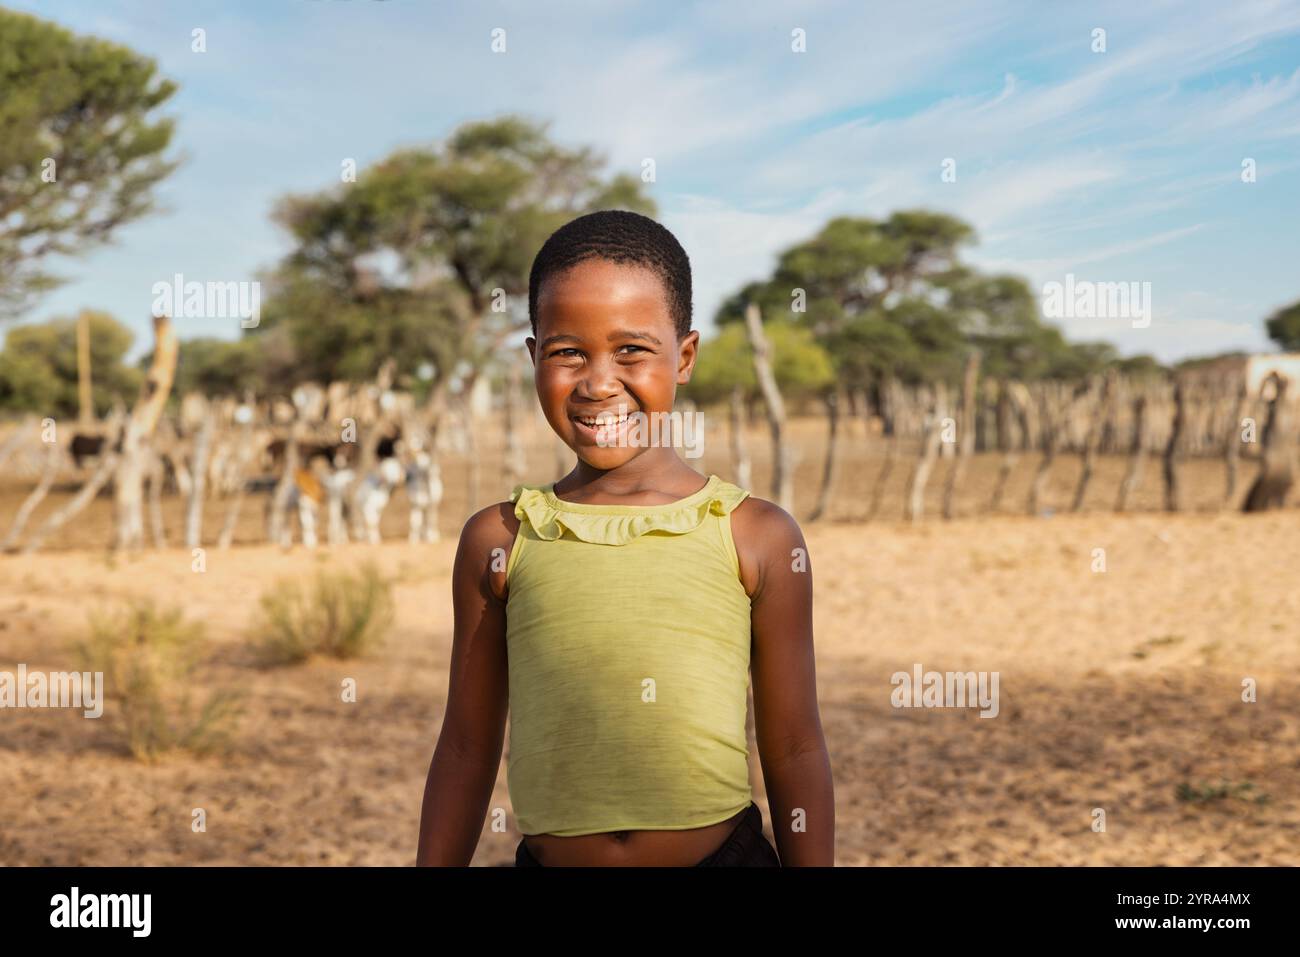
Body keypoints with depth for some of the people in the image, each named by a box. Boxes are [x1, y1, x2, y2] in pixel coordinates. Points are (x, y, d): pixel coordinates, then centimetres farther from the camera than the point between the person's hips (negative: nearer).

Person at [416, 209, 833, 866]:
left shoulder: (758, 538, -3)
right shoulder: (498, 541, 1)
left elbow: (794, 753, 2)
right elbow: (466, 750, 7)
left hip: (725, 854, -1)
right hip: (547, 859, 1)